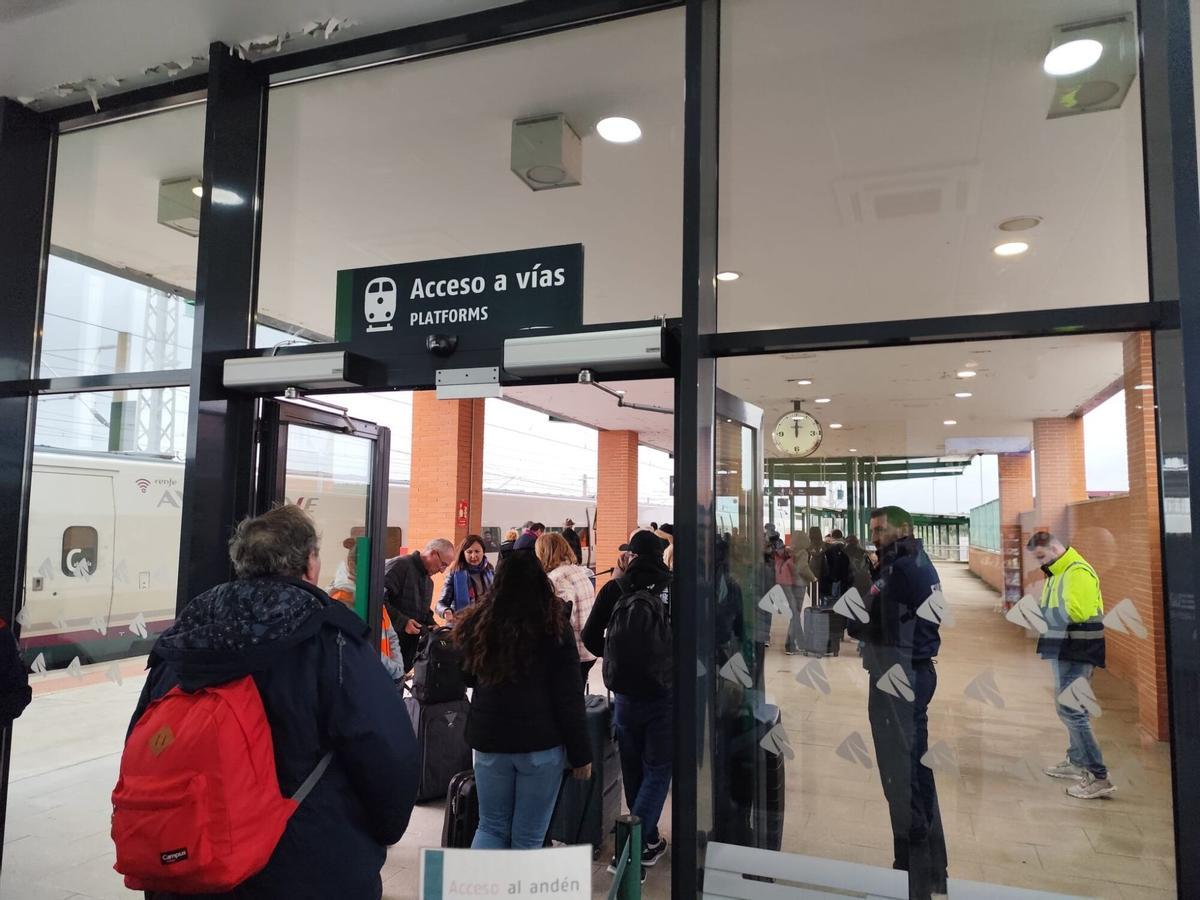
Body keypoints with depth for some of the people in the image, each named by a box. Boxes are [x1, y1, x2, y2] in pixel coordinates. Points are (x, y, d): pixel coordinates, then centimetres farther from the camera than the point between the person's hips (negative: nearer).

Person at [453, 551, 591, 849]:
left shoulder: (477, 622, -3)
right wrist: (580, 754, -2)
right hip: (541, 742, -3)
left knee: (491, 827, 18)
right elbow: (569, 697, -9)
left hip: (489, 739, 3)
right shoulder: (554, 626, -12)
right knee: (528, 836, 9)